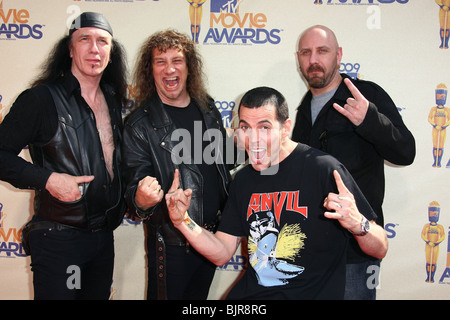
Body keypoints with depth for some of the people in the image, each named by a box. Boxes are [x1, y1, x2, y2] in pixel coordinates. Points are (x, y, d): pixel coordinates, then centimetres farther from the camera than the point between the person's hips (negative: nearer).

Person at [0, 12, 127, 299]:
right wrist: (47, 179, -21)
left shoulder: (113, 101, 9)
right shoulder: (41, 99, -11)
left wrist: (119, 208, 9)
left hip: (104, 235, 6)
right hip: (58, 238, -6)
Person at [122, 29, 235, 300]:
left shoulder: (208, 109, 4)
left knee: (198, 297, 21)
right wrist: (141, 201, -34)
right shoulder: (139, 125, -11)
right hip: (171, 244, -5)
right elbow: (136, 184, -14)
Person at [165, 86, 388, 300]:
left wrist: (357, 224, -30)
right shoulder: (243, 180, 8)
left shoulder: (322, 169, -12)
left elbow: (379, 250, -10)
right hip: (249, 294, 4)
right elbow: (222, 253, 10)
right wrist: (183, 221, -3)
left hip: (311, 294, -3)